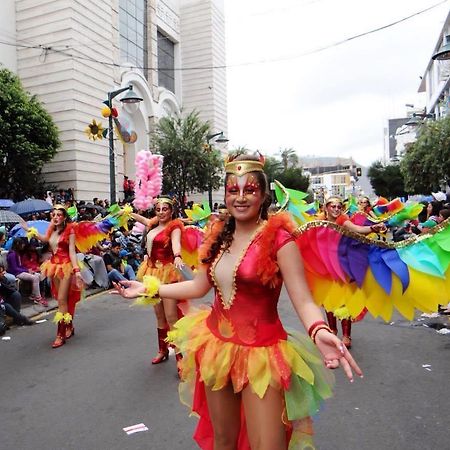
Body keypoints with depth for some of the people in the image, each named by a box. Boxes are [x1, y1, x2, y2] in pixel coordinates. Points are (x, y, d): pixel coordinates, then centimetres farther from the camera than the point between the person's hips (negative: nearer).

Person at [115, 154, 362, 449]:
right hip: (215, 345, 6)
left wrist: (319, 331, -41)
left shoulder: (278, 238, -15)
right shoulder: (220, 237, 4)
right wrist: (147, 288, 14)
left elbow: (303, 300, -20)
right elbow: (199, 286, 11)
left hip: (259, 351, -5)